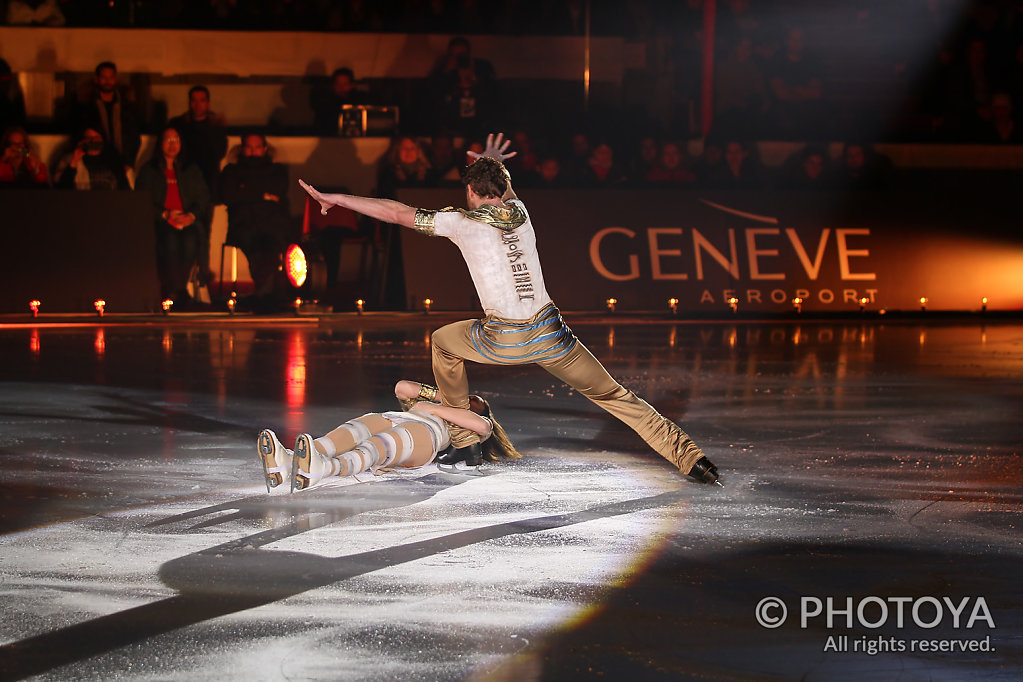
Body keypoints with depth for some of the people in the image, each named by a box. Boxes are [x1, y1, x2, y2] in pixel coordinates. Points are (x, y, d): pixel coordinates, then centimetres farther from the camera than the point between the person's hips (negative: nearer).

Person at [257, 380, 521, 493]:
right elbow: (402, 387, 38)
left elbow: (483, 427, 8)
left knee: (376, 447, -41)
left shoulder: (478, 422, 34)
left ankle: (322, 468, -77)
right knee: (346, 435, -33)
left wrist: (439, 409, 10)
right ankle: (288, 462, -67)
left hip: (422, 432, -5)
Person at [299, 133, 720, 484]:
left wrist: (336, 198, 10)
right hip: (550, 334, 3)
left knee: (443, 341, 26)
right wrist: (494, 166, 59)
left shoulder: (462, 221, 1)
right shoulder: (518, 212, 14)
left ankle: (465, 444, 25)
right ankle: (689, 456, -2)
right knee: (613, 395, 9)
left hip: (502, 342, -3)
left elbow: (398, 213, 3)